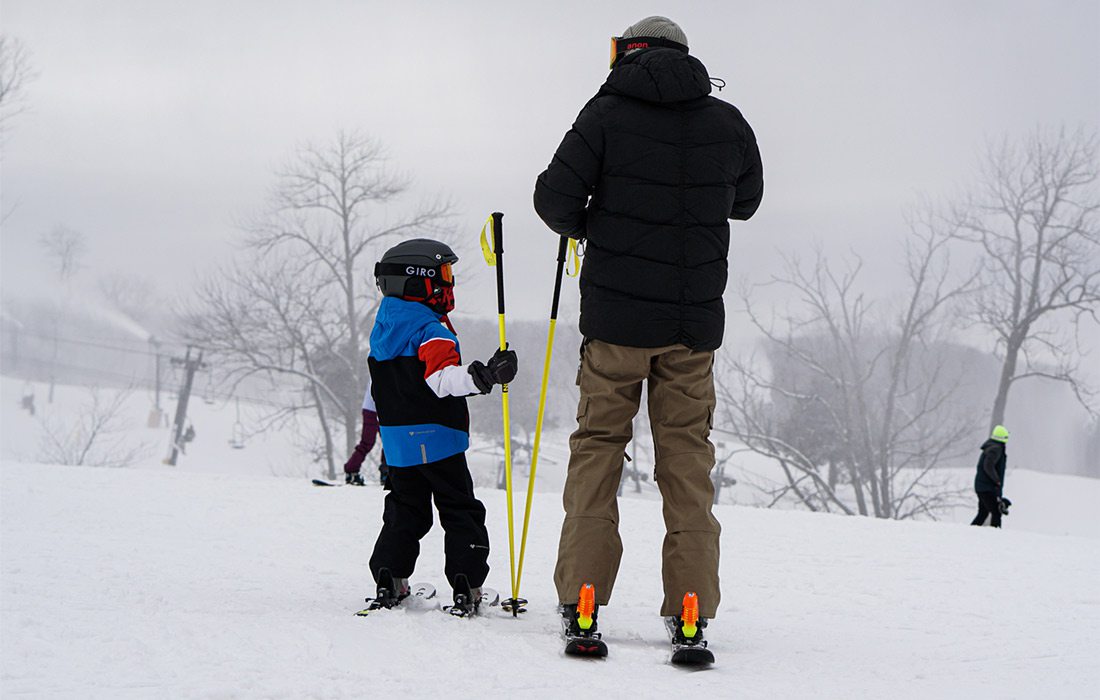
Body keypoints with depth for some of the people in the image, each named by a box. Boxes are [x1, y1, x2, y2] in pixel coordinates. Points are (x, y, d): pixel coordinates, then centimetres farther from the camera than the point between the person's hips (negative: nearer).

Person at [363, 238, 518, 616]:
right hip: (437, 439, -7)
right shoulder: (431, 332, -15)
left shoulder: (382, 332, 11)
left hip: (397, 444, 7)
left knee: (405, 511, 18)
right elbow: (443, 379, -31)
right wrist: (485, 375, -41)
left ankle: (388, 581, 9)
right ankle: (467, 589, -4)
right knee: (461, 513, 1)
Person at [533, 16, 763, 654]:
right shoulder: (729, 124, 4)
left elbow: (555, 198, -9)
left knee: (597, 445, 8)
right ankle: (690, 607, 2)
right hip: (695, 320, 2)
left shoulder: (608, 112, -5)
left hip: (616, 315, -2)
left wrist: (588, 227, 11)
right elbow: (746, 201, 20)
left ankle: (581, 600, 1)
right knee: (688, 456, 8)